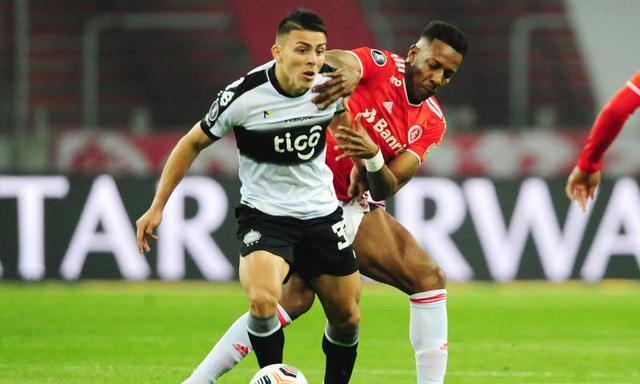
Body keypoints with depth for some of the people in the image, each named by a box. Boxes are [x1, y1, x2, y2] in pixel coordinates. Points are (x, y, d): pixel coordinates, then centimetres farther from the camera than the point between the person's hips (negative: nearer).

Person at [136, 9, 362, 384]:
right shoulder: (244, 96, -20)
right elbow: (194, 143, -5)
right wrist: (157, 207, -4)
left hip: (321, 213, 4)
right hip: (263, 214, -4)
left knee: (347, 318, 8)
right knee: (263, 300, -29)